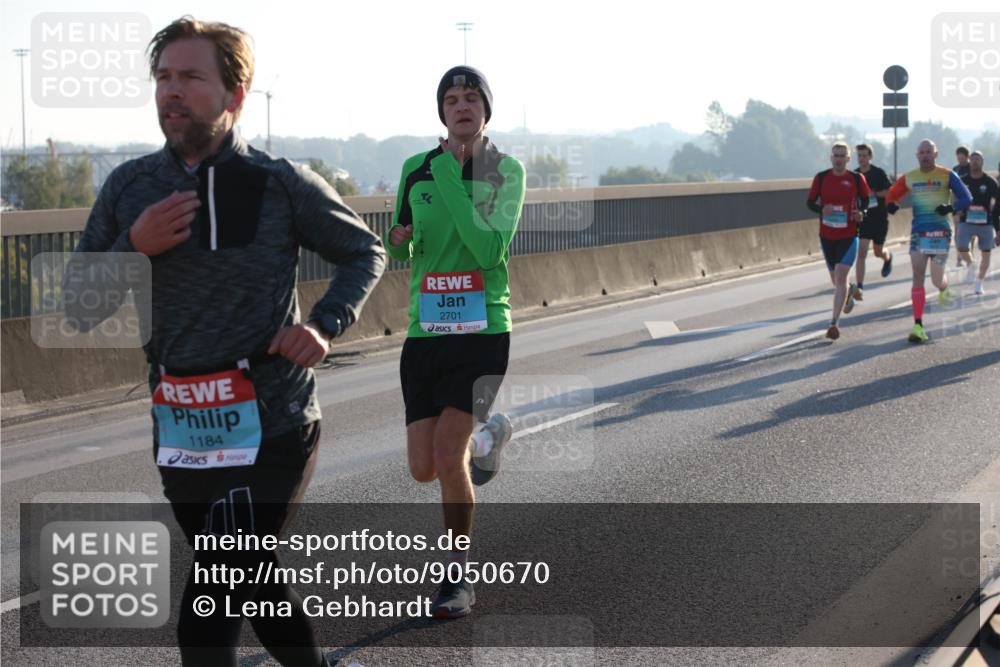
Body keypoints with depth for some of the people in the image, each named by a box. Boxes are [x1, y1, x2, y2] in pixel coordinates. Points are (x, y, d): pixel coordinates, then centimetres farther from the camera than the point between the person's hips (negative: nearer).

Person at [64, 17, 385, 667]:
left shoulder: (282, 184, -6)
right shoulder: (129, 187, 3)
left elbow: (366, 252, 9)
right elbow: (80, 306, 6)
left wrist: (325, 326, -8)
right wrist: (133, 246, -12)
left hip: (272, 428, -5)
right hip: (180, 436, 5)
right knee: (254, 582, 21)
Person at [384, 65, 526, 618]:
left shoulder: (506, 170, -3)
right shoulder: (415, 170, 6)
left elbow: (490, 252, -17)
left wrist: (451, 180, -17)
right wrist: (398, 241, -7)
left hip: (483, 330, -4)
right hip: (425, 332, 4)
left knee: (448, 456, -15)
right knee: (424, 470, 6)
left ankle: (459, 579, 4)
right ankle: (488, 435, 41)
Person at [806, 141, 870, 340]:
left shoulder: (857, 179, -3)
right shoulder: (821, 178, -1)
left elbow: (866, 199, 12)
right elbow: (810, 202, 4)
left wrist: (861, 212, -8)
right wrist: (822, 209, -17)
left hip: (848, 236, -3)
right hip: (826, 235, 3)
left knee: (841, 277, -15)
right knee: (835, 279, 16)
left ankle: (834, 323, -15)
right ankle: (849, 293, 53)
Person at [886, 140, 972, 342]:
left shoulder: (947, 175, -2)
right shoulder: (909, 178, 6)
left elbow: (966, 198, -2)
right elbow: (892, 194, 17)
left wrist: (951, 207, -22)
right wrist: (891, 205, -7)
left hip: (940, 231, -2)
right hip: (918, 232, 2)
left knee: (937, 279, -1)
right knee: (918, 277, -9)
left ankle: (944, 289, 40)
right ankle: (918, 326, -11)